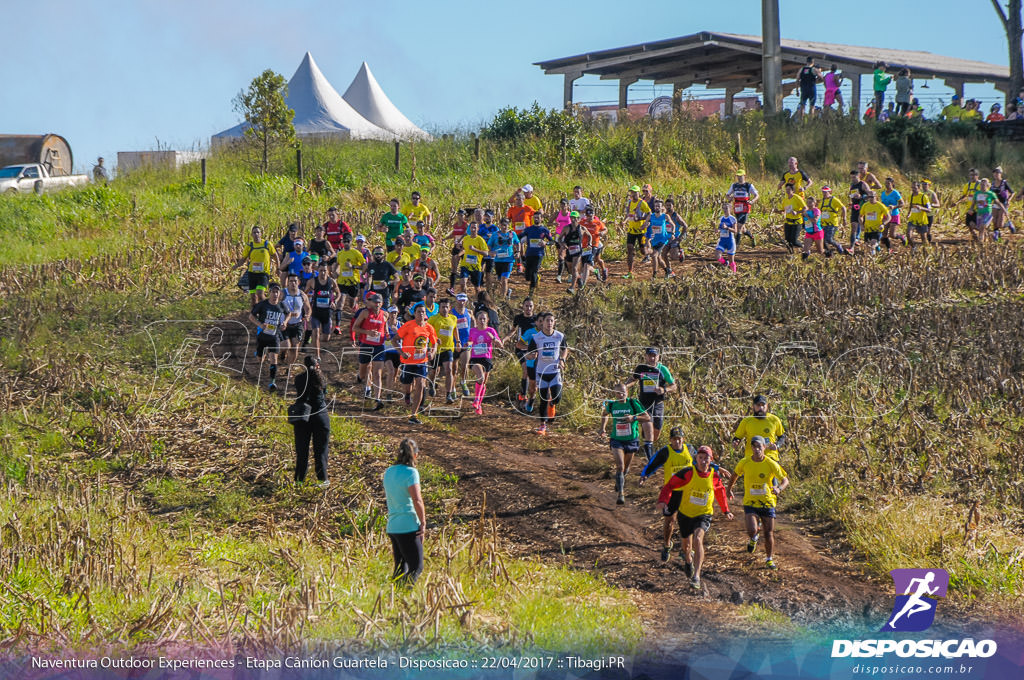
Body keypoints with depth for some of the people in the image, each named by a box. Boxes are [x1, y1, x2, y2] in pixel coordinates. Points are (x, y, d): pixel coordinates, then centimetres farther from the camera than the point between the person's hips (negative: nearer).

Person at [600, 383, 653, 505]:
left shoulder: (633, 403, -13)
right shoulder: (611, 404, -5)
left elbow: (647, 418, -15)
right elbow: (605, 413, 19)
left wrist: (634, 418, -30)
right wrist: (603, 428, 10)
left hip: (631, 440, 0)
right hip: (617, 440, 0)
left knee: (626, 468, 17)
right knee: (620, 467, -18)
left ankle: (619, 485, 47)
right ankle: (620, 494, -17)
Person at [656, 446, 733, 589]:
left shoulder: (715, 476, -7)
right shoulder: (688, 473, -15)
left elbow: (720, 492, 13)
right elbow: (670, 485, -11)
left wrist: (726, 510, 17)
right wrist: (663, 501, -26)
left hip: (704, 515, -1)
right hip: (685, 514, 1)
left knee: (698, 539, -26)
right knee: (686, 544, 16)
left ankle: (696, 577, -28)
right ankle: (688, 560, 55)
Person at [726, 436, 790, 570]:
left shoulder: (771, 464, -9)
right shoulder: (744, 463, -5)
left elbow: (785, 480, -8)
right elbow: (735, 474, 16)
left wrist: (779, 489, -30)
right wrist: (729, 488, 28)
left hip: (767, 502, 0)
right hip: (750, 503, 0)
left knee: (769, 533, 2)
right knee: (752, 530, -20)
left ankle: (770, 559, 23)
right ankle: (754, 539, 18)